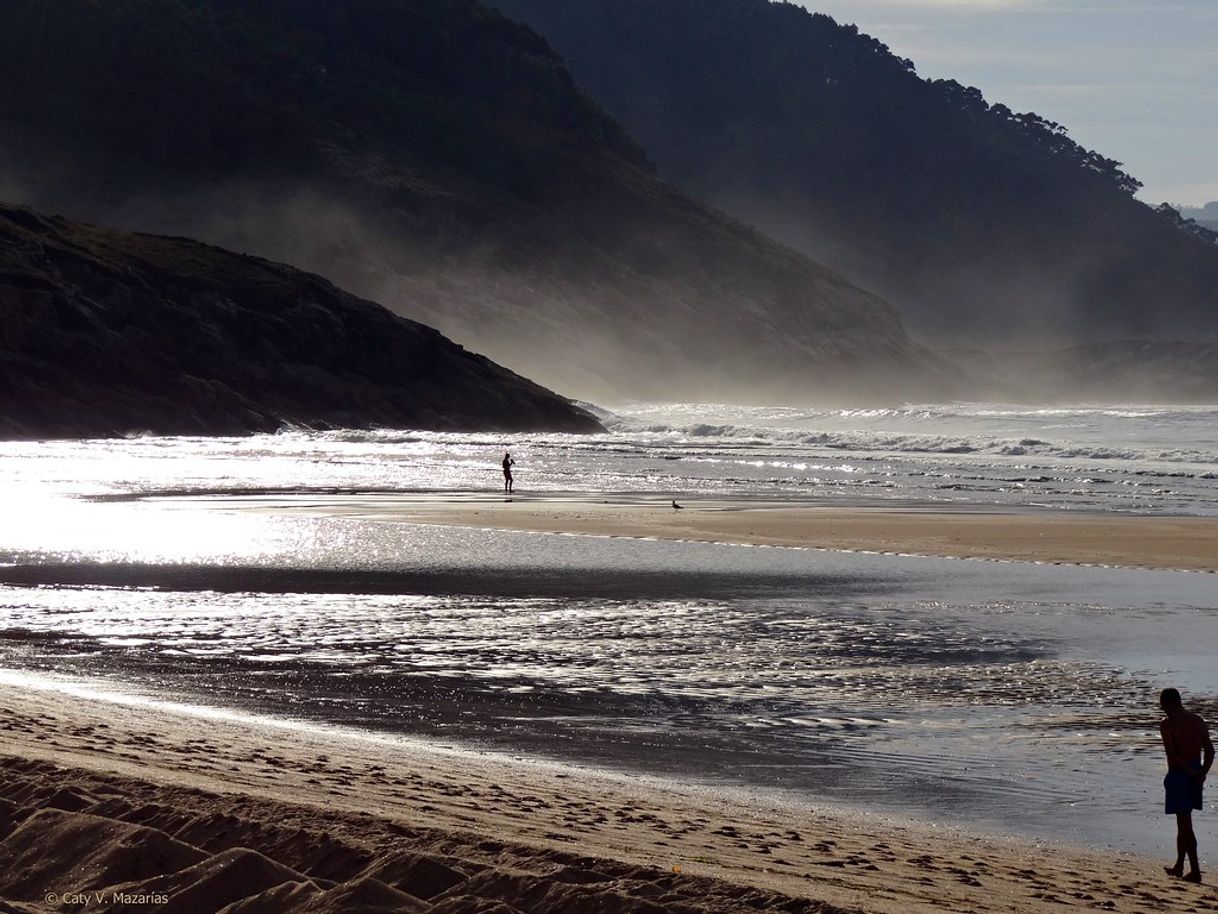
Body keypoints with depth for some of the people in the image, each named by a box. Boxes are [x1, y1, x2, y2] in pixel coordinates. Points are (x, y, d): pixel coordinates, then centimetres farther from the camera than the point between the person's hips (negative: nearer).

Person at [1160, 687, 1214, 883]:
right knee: (1184, 822, 19)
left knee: (1184, 824, -4)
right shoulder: (1197, 721, 7)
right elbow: (1209, 750, 2)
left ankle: (1195, 871, -7)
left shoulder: (1167, 724, -11)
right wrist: (1201, 774, -2)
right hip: (1195, 774, 7)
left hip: (1178, 775, -7)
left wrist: (1191, 773, -14)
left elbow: (1172, 754, -19)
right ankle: (1179, 866, 29)